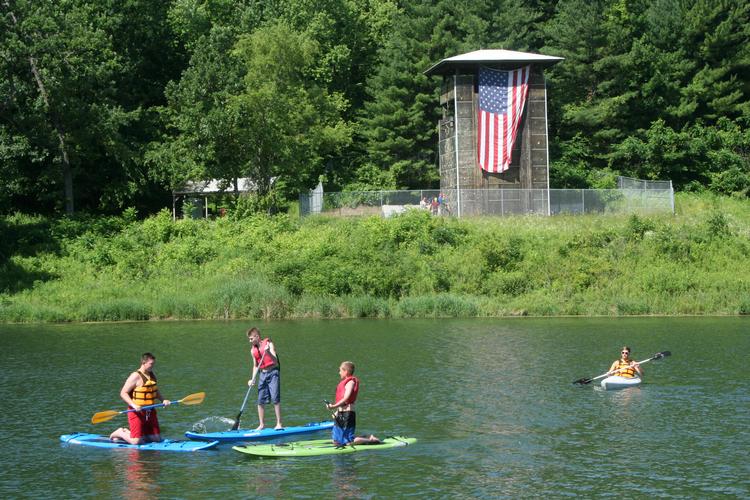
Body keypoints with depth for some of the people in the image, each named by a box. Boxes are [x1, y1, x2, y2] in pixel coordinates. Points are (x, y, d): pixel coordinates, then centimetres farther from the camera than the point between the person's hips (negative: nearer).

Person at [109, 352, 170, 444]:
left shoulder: (152, 375, 11)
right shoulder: (136, 376, -13)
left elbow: (156, 391, 26)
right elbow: (123, 393, -15)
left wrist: (163, 400, 8)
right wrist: (133, 405, -27)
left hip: (150, 412, 8)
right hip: (137, 412, -8)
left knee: (157, 439, 8)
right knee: (136, 442, -13)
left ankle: (127, 432, 23)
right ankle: (120, 433, 17)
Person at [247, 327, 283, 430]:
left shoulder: (268, 344, -7)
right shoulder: (253, 350, 9)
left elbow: (275, 361, -15)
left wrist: (268, 352, -32)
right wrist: (253, 379, 7)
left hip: (273, 372, -6)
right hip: (263, 374, 6)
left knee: (275, 399, -11)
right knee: (260, 401, 3)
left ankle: (279, 423, -8)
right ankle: (262, 424, 11)